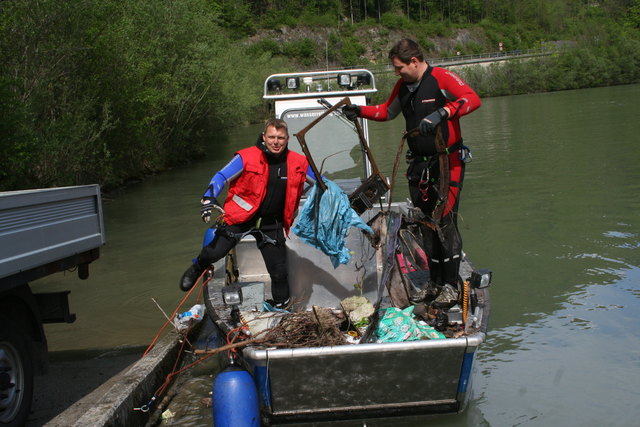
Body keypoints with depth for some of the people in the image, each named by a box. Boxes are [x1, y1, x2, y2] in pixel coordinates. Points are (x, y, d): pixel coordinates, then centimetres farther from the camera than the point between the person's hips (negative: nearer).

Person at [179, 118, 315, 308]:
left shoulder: (298, 163, -1)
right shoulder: (247, 158, -12)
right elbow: (221, 177, -9)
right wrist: (209, 198, -23)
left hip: (271, 224, 3)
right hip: (241, 216, -2)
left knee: (279, 272, 4)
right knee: (214, 252, -11)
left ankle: (281, 308, 29)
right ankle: (198, 268, 26)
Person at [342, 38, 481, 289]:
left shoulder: (441, 78, -12)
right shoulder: (403, 85, 11)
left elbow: (473, 99, -28)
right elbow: (387, 111, 28)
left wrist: (441, 113, -41)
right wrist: (360, 111, 14)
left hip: (448, 163, -7)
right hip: (419, 165, 7)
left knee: (446, 223, -11)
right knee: (428, 224, 10)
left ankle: (451, 285, -3)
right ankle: (435, 283, 19)